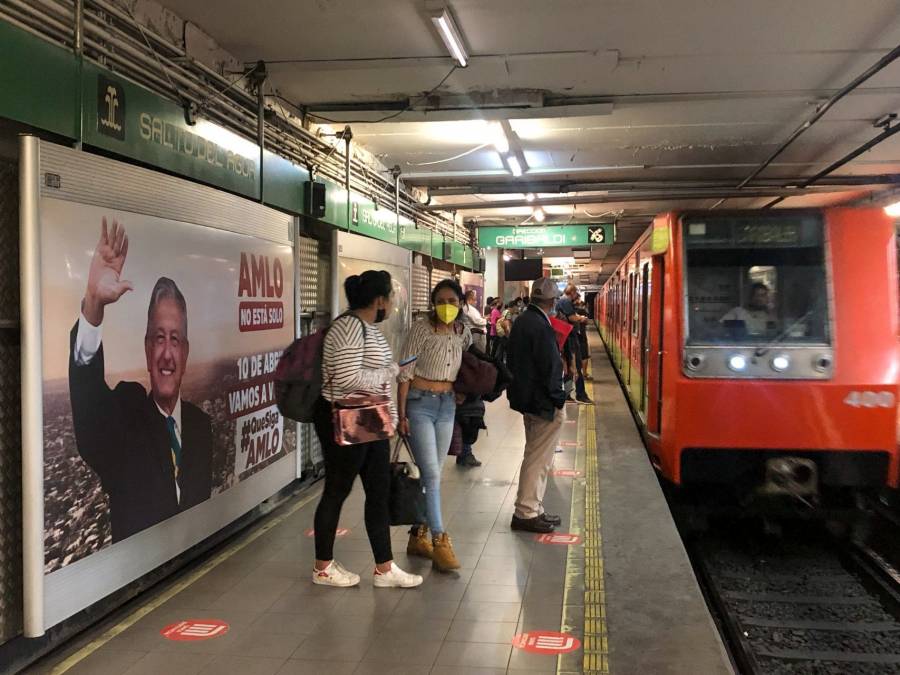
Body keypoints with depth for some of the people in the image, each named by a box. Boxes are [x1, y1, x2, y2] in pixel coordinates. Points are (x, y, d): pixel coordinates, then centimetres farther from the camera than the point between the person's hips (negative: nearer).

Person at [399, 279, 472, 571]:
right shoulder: (421, 328, -11)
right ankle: (440, 542, -6)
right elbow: (405, 373, -10)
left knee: (431, 474, 11)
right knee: (431, 474, -10)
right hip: (420, 404, -5)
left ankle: (418, 535, 22)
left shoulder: (463, 332, 5)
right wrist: (402, 414, -12)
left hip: (447, 406, 6)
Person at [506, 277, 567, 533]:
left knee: (534, 457, 18)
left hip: (524, 398, 10)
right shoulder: (542, 327, -21)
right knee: (538, 459, 0)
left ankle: (532, 509, 26)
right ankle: (526, 513, 7)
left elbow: (512, 361, 15)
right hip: (543, 403, -10)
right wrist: (558, 401, -12)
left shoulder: (521, 321, 8)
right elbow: (549, 368, -21)